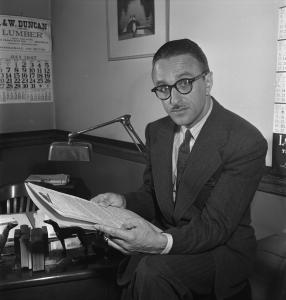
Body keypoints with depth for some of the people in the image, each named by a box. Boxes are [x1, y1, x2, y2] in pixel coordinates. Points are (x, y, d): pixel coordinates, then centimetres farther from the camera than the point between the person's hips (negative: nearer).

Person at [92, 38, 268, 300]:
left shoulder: (247, 143, -18)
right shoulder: (156, 132, 2)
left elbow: (215, 226, -20)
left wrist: (162, 242, -37)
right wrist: (124, 202, -11)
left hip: (223, 248, -4)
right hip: (168, 240, 5)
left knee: (153, 271, -29)